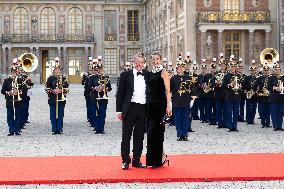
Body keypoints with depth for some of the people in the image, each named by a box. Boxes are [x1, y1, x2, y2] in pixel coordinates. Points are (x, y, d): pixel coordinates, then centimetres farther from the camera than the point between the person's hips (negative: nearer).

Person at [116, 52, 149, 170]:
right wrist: (119, 110, -4)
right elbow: (120, 93, 1)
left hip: (143, 109, 3)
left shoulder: (148, 75, 9)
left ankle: (136, 160, 17)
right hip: (129, 109, -3)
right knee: (126, 136, 1)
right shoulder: (125, 75, 1)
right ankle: (125, 161, 8)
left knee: (139, 137, 9)